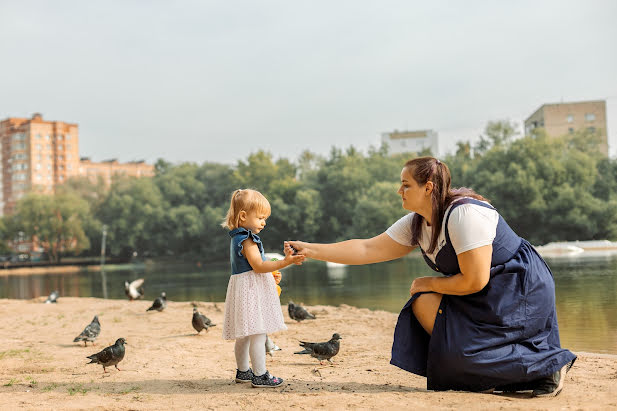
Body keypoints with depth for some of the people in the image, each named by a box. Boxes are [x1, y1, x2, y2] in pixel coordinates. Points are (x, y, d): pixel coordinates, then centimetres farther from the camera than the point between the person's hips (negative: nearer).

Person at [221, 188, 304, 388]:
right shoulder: (247, 240, -16)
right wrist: (284, 262, -30)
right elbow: (258, 265, -24)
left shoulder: (237, 238, 16)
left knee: (244, 335, 17)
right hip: (251, 290, -11)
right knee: (258, 334, -9)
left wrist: (269, 274, 24)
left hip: (245, 288, 11)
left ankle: (243, 371, 27)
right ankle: (259, 375, -8)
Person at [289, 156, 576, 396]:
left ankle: (549, 364, -4)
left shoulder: (464, 214, -26)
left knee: (456, 341, -17)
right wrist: (311, 250, -2)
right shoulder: (416, 224, 0)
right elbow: (369, 249, 0)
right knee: (423, 303, 0)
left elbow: (474, 282, -25)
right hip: (488, 294, 9)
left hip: (521, 290, -9)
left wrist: (428, 283, -11)